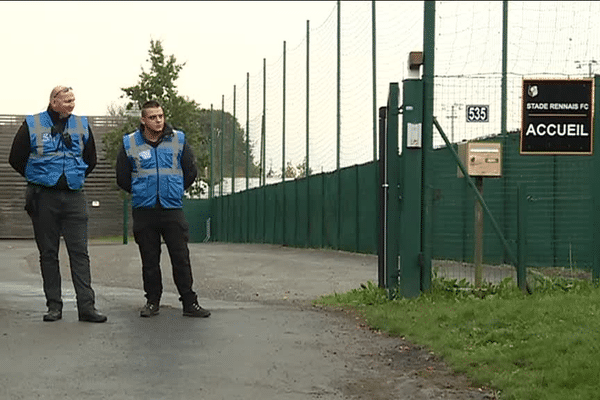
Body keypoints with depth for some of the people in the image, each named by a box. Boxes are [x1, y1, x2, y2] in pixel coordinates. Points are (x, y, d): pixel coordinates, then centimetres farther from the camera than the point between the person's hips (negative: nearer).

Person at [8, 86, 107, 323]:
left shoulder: (82, 125, 9)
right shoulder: (32, 125, 1)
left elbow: (90, 160, 22)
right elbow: (16, 159, 7)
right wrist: (38, 179, 12)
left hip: (74, 197, 1)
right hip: (43, 198, -1)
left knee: (80, 252, -4)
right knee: (48, 253, 3)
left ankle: (86, 306, -6)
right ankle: (54, 306, 9)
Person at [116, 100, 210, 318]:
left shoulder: (178, 140, 4)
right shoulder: (130, 143, 3)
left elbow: (191, 172, 14)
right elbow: (122, 178, 12)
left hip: (173, 210, 0)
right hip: (144, 211, 0)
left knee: (181, 258, -2)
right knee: (149, 260, 5)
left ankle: (189, 302, 3)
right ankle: (152, 301, 15)